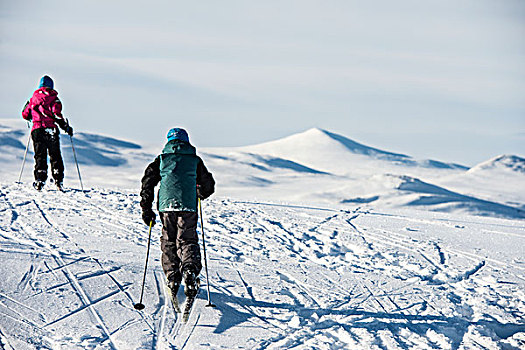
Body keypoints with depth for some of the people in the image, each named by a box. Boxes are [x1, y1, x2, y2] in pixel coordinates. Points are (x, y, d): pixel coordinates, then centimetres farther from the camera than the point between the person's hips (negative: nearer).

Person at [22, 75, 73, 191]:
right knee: (55, 156, 7)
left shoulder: (33, 99, 13)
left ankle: (39, 180, -8)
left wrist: (28, 105, 40)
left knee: (40, 156, 5)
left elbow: (25, 115, 19)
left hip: (37, 130, 3)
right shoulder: (54, 98, 0)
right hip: (51, 129, -2)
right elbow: (57, 114, -12)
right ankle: (58, 180, 1)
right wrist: (66, 127, -4)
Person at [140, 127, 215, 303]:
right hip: (188, 207, -1)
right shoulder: (195, 160, 14)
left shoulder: (161, 159, 14)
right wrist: (200, 194, 44)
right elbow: (208, 185, 21)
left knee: (168, 243, 13)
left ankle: (172, 279, 7)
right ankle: (189, 270, -26)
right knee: (187, 241, 1)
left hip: (166, 205, 1)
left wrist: (146, 209, 10)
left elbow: (148, 182, 7)